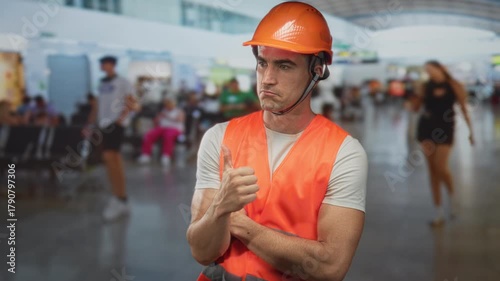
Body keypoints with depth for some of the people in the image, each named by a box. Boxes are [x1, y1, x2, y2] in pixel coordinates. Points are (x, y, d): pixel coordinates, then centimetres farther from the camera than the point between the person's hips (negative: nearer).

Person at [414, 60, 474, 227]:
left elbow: (464, 109, -1)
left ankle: (453, 196, 18)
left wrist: (471, 131, -3)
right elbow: (415, 107, 3)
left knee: (441, 167, -15)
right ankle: (439, 212, 10)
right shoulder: (426, 86, 6)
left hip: (445, 128, -3)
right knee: (432, 169, 3)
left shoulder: (454, 86, -1)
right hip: (426, 127, 3)